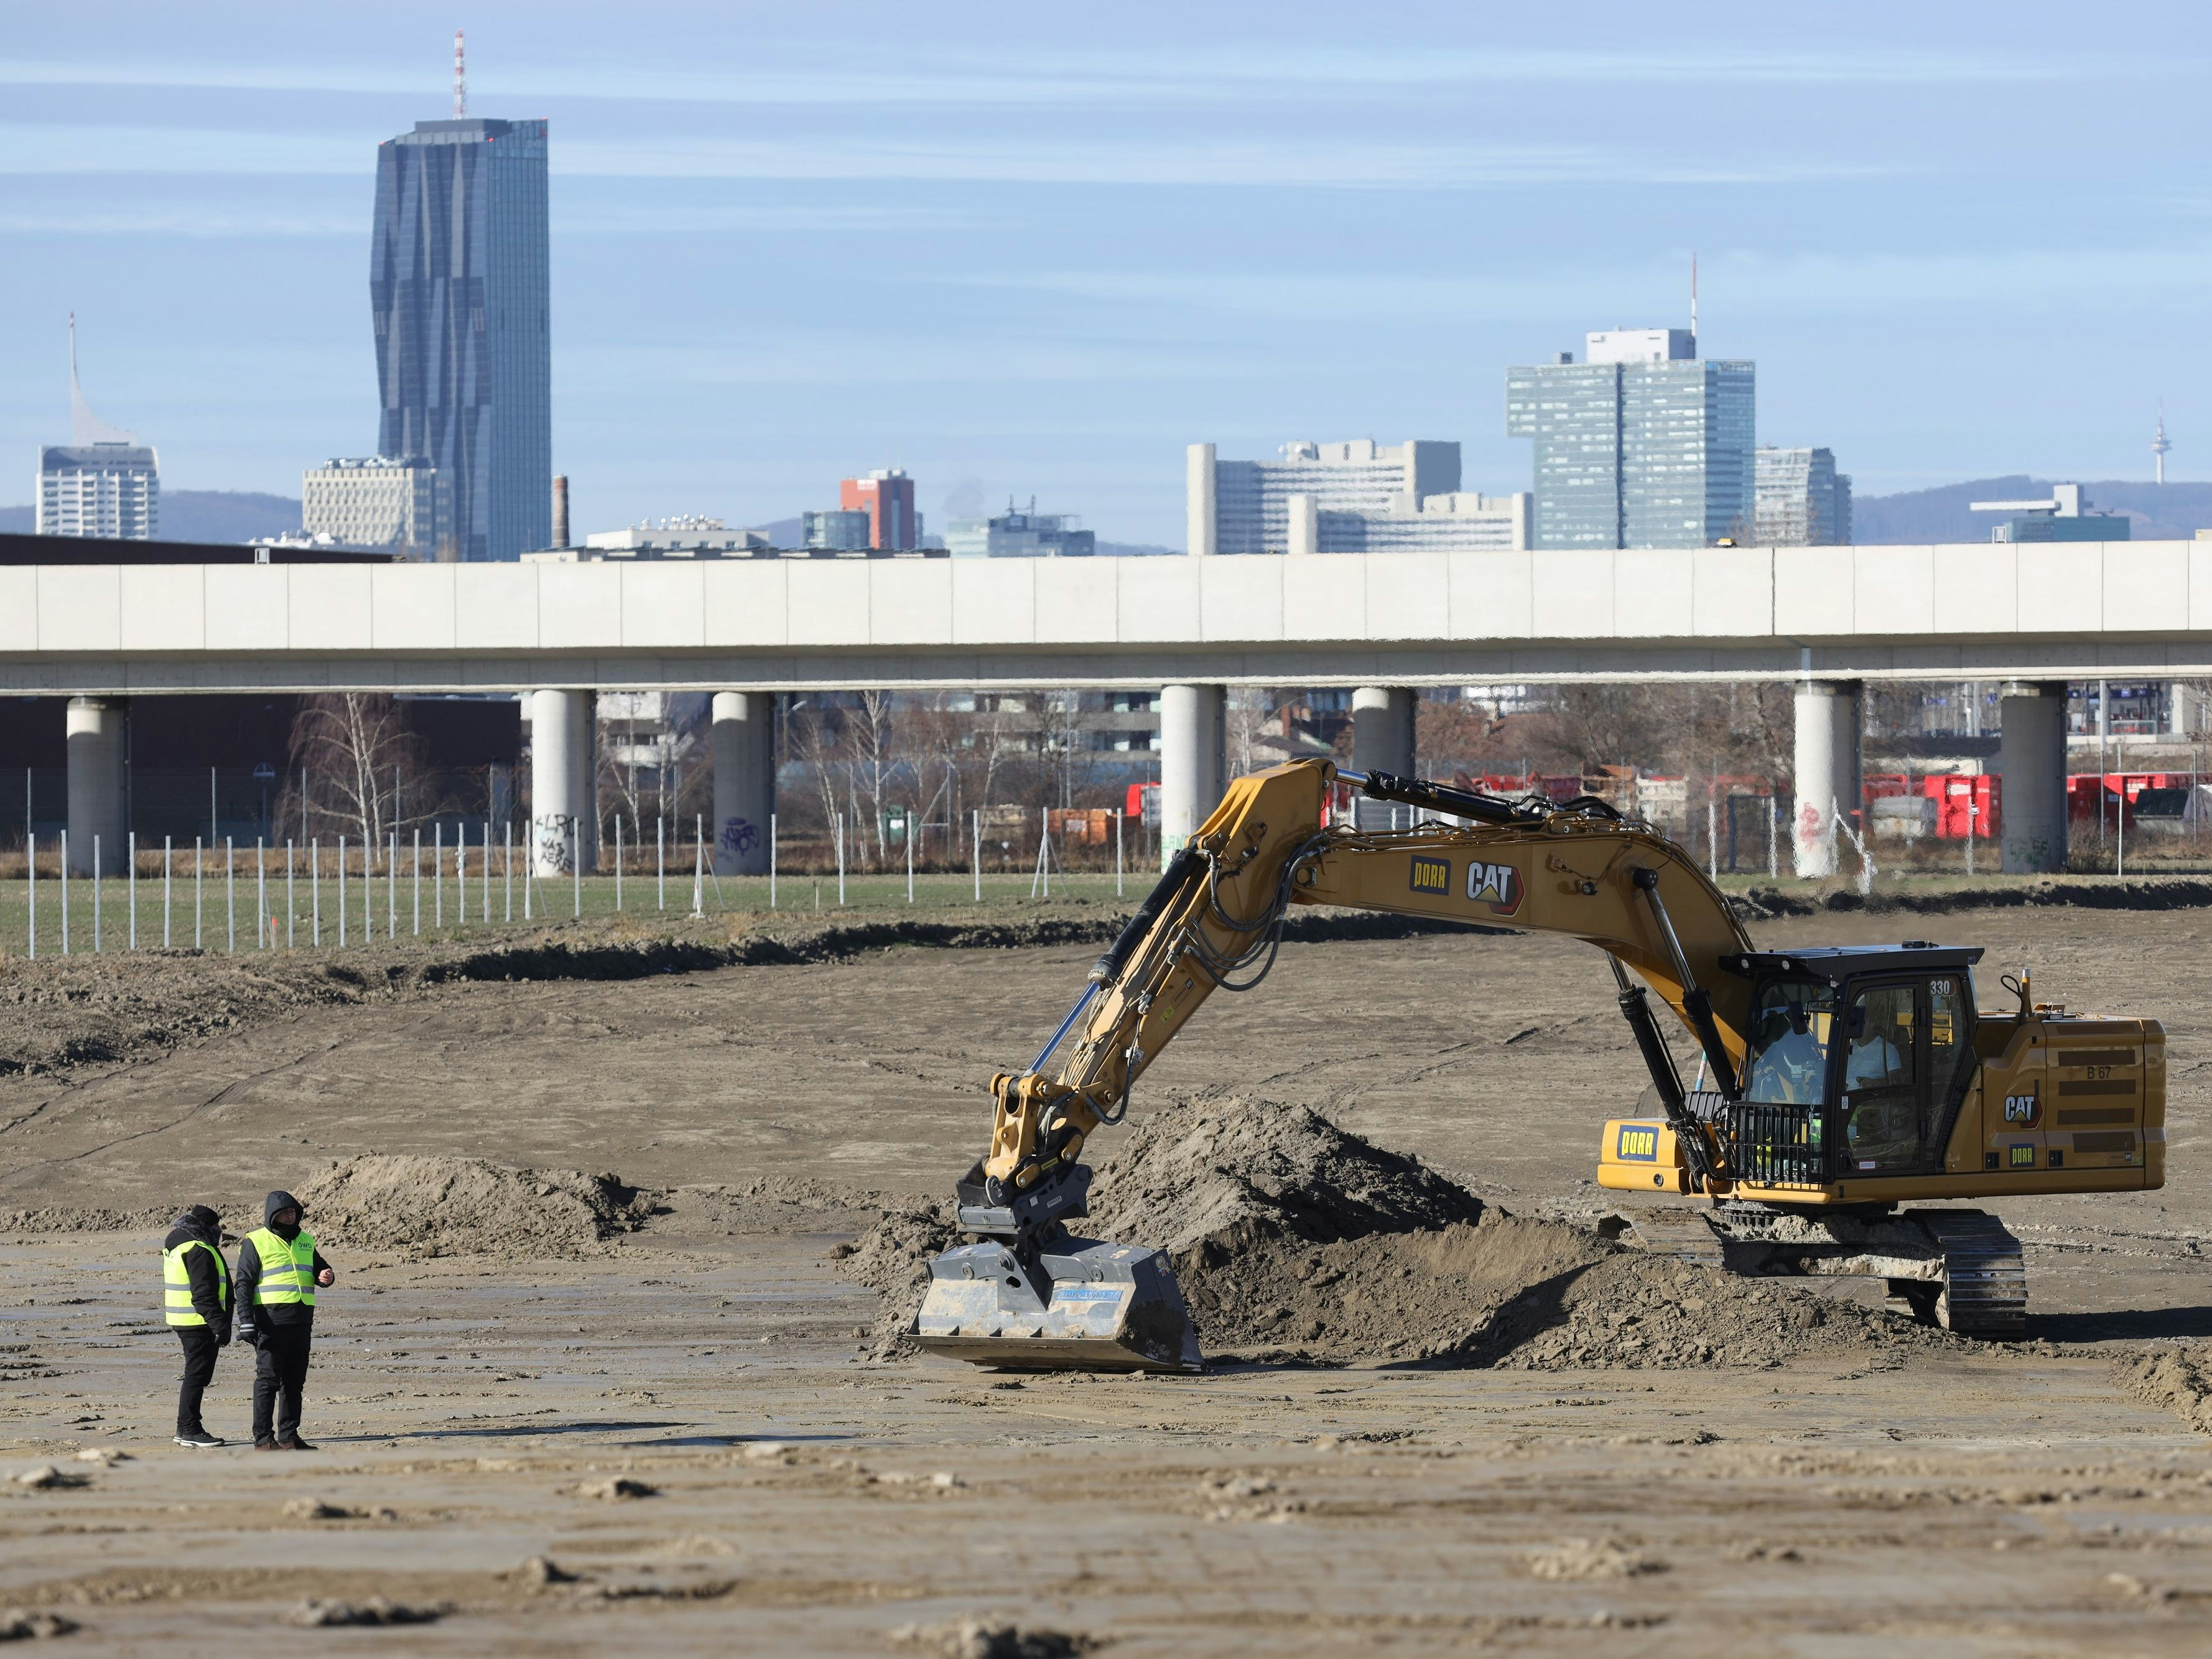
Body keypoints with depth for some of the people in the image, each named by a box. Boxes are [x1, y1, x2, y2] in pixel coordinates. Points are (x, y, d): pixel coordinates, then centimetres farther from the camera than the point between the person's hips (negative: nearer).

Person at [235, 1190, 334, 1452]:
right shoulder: (255, 1243, 0)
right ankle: (263, 1439, -4)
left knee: (295, 1382, 10)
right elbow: (244, 1283, -4)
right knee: (268, 1380, -6)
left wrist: (326, 1277, 1)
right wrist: (246, 1319, -13)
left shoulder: (305, 1242, 17)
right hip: (271, 1321, -6)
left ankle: (289, 1437, 17)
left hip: (302, 1321, 6)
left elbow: (319, 1268, 27)